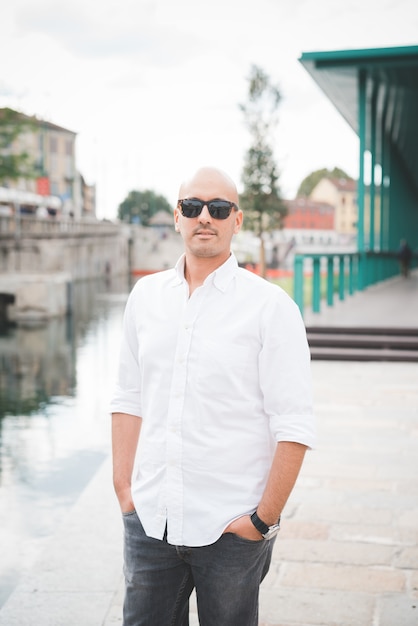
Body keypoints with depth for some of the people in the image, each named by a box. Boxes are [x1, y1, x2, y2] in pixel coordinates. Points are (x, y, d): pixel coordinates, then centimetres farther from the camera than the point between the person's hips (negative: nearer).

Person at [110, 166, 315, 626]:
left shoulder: (271, 307, -7)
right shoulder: (146, 295, 7)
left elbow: (294, 427, -9)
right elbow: (128, 399, 11)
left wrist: (264, 519, -11)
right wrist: (124, 490, 6)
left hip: (230, 529, -3)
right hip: (149, 520, 4)